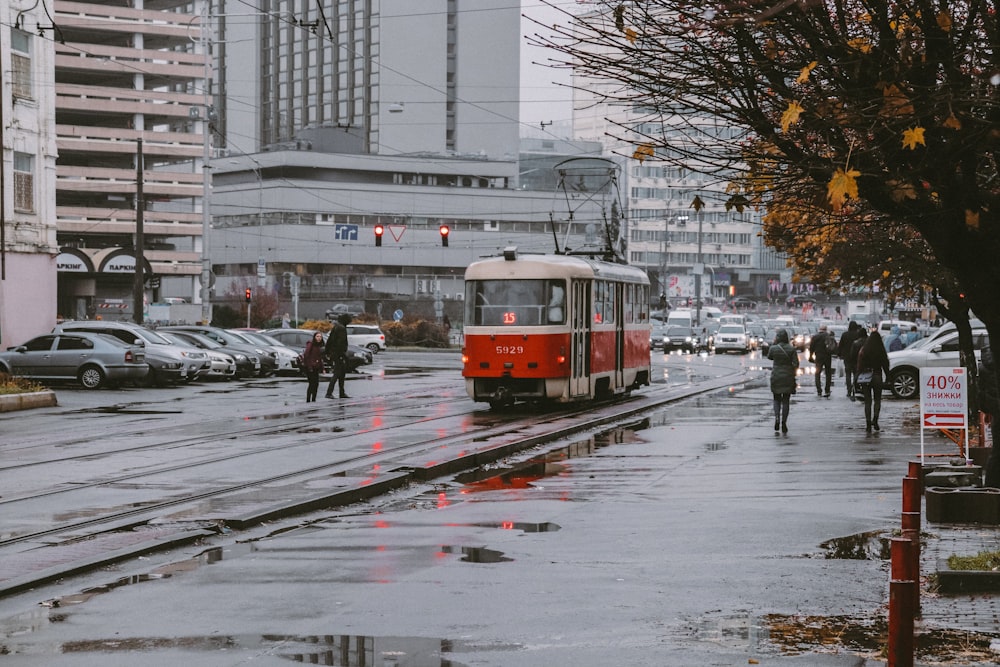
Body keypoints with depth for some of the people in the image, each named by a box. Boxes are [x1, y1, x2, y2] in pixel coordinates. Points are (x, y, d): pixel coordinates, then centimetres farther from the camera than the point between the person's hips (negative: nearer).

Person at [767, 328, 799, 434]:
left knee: (777, 399, 14)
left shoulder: (773, 348, -9)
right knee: (786, 400, 9)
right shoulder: (792, 349, -7)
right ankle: (784, 423, 6)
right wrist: (793, 371, 11)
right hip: (788, 377, 0)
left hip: (776, 377, 0)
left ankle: (777, 417, -9)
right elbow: (796, 364, -9)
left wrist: (773, 344, 7)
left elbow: (769, 357, 12)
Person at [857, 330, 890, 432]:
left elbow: (859, 366, -4)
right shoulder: (881, 351, -5)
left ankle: (868, 425, 1)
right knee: (877, 399, 15)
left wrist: (859, 378, 0)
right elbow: (885, 365, -2)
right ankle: (875, 419, -4)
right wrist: (888, 378, 7)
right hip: (877, 376, -1)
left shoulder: (863, 350, -3)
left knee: (867, 401, 6)